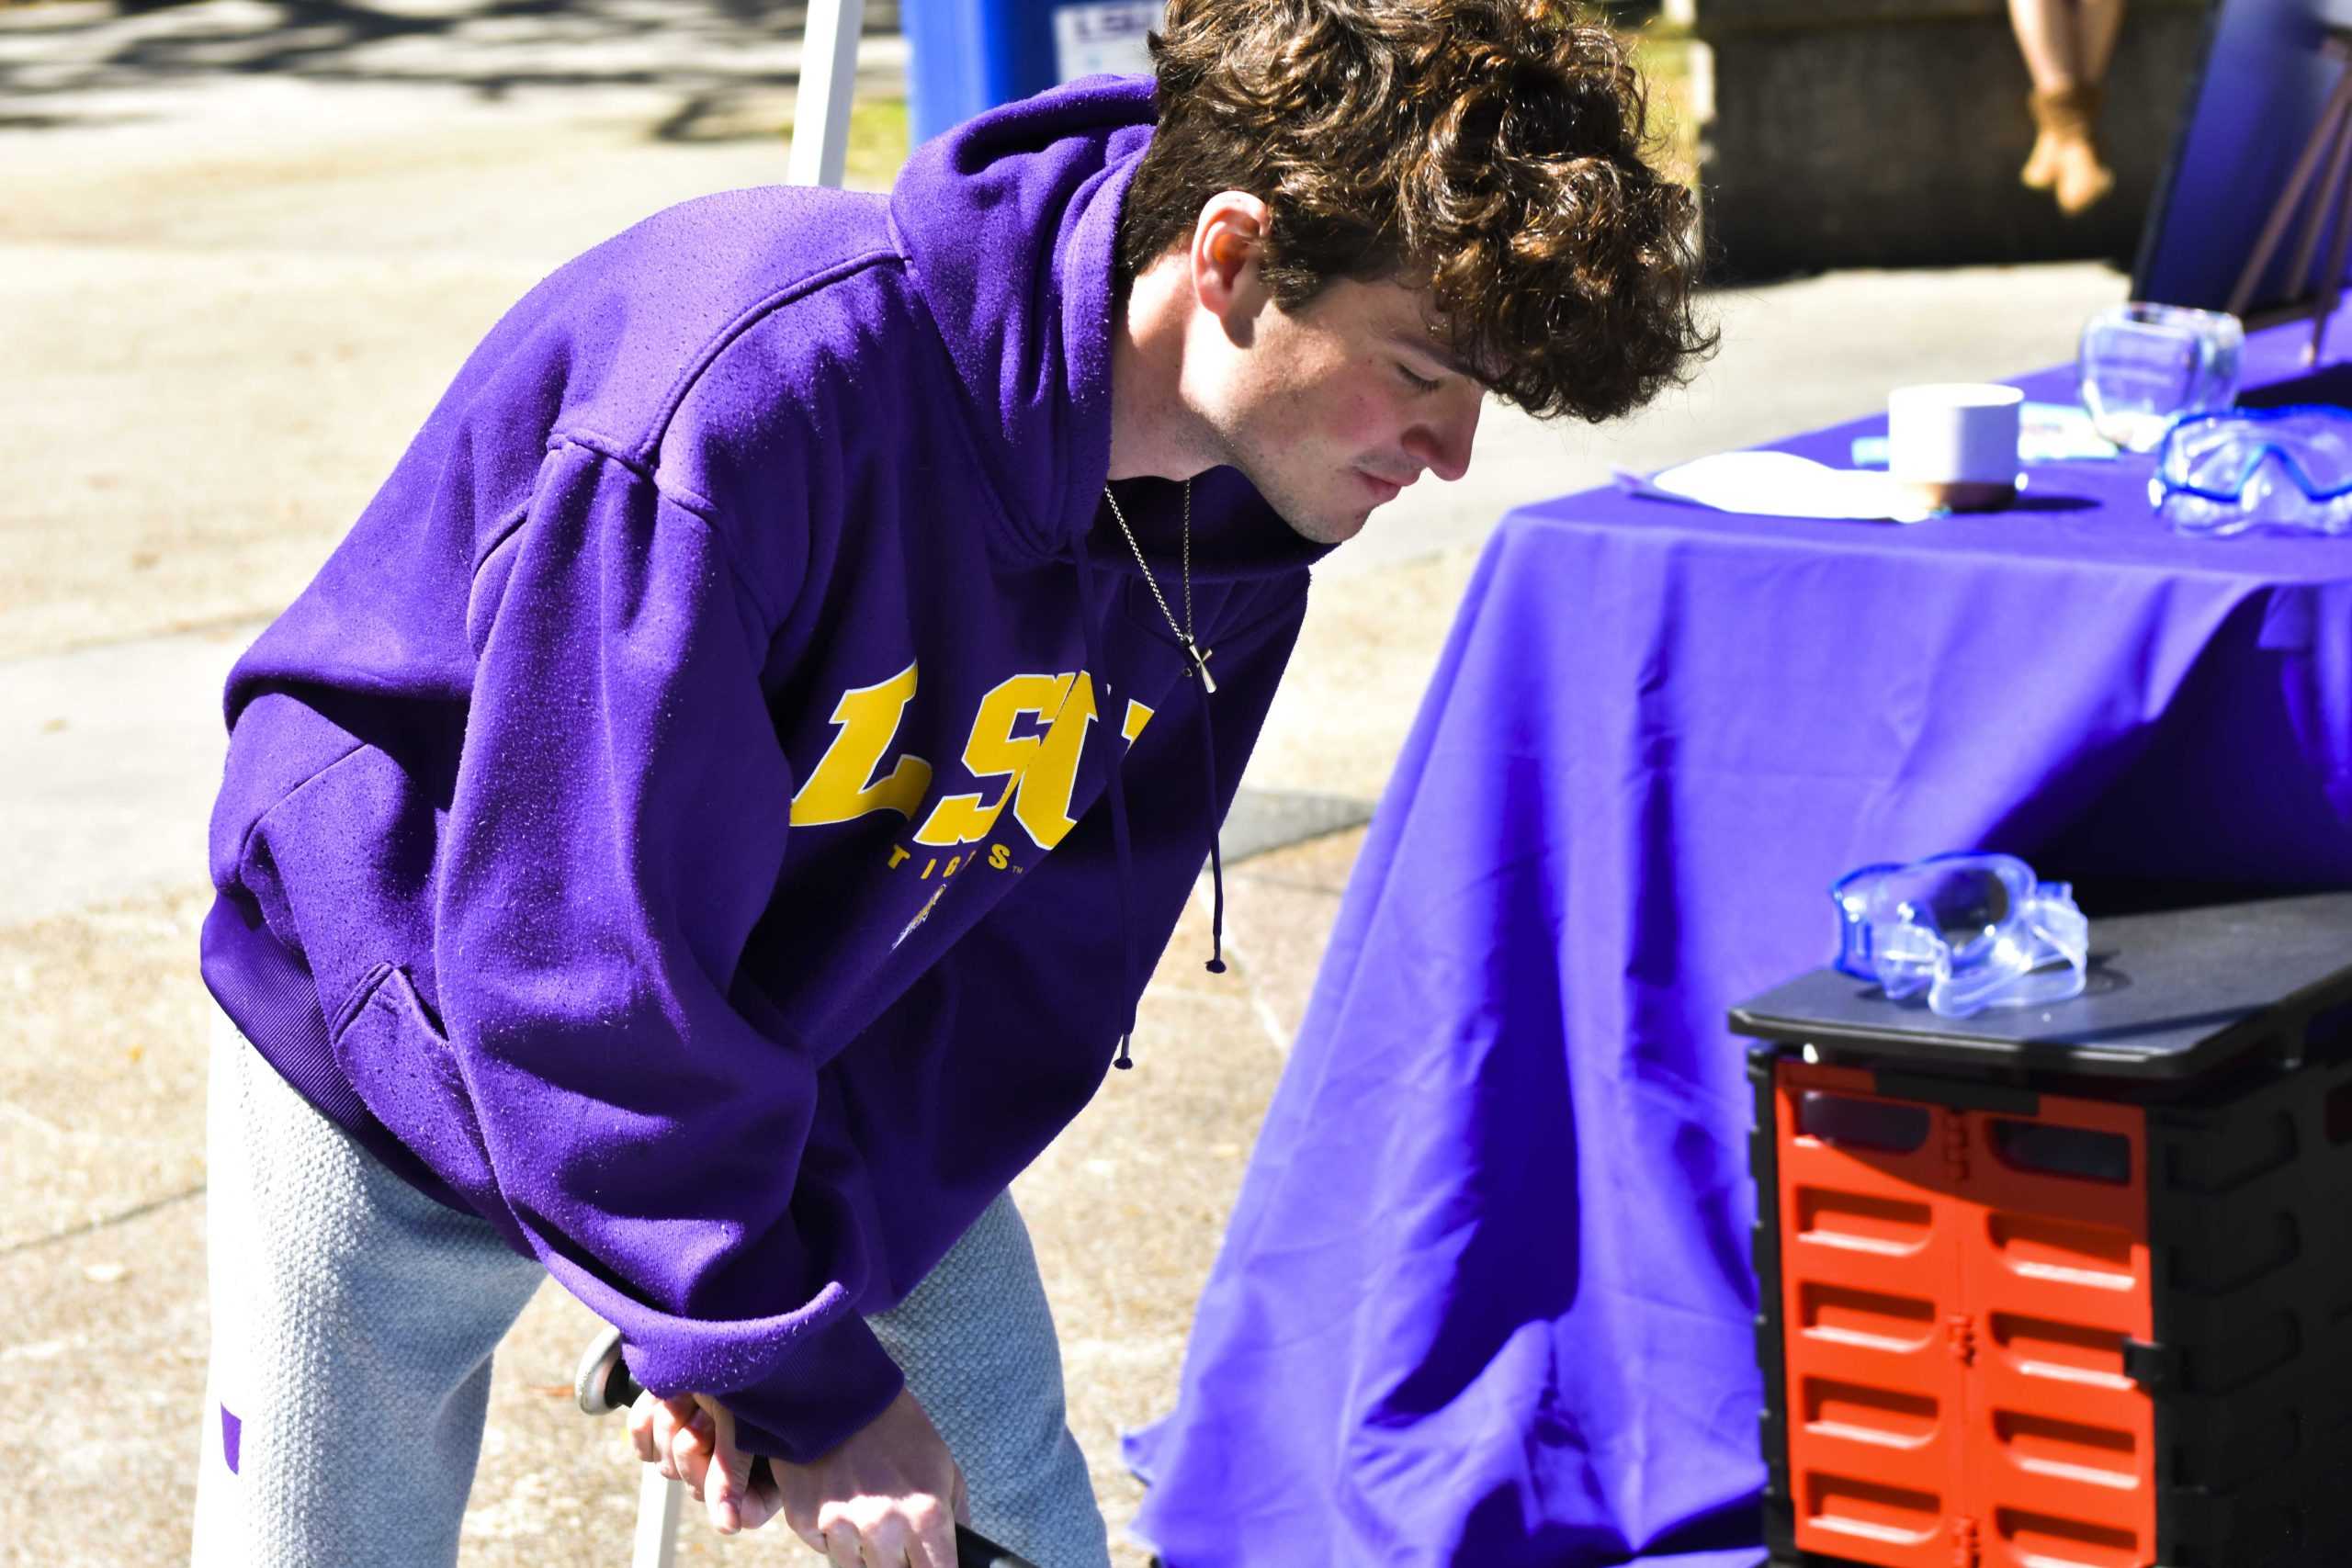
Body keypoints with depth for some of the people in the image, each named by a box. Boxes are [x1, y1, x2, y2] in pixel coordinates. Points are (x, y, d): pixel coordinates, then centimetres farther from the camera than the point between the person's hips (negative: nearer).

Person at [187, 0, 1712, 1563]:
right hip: (418, 1015, -5)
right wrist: (792, 1371, -28)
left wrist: (787, 1302, -18)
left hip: (811, 1066, 6)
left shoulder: (1235, 531, -15)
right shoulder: (758, 379, -38)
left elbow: (1031, 962, -8)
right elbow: (570, 956, -34)